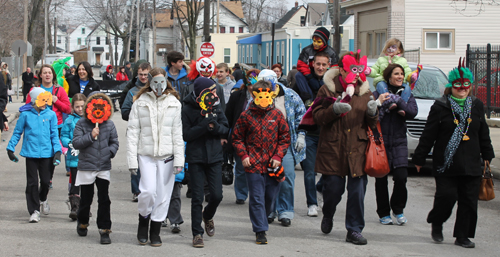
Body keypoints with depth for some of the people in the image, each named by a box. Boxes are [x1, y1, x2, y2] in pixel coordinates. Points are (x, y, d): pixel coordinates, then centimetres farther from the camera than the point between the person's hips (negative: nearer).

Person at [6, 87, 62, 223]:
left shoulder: (51, 115, 0)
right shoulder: (26, 114, -3)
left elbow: (54, 134, 5)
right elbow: (17, 133, 6)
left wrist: (57, 151, -2)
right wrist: (10, 148, 5)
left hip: (46, 153, 1)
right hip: (31, 153, -1)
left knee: (45, 181, 5)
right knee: (32, 182, 1)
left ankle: (43, 199, 37)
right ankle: (34, 210, 10)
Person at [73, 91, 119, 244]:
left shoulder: (109, 124, 4)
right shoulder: (82, 124, -2)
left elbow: (114, 142, 11)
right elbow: (76, 143, -7)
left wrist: (111, 152, -9)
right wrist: (90, 136, -18)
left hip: (104, 168, 1)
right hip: (86, 167, -1)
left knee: (104, 200, -3)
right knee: (86, 199, 9)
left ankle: (104, 230, 3)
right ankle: (82, 223, 35)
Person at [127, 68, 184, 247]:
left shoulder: (174, 103, 5)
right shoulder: (140, 102, 2)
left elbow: (178, 132, 3)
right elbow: (133, 131, 1)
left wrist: (179, 159, -3)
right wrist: (132, 159, -4)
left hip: (167, 155, 1)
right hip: (146, 154, -1)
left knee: (163, 194, 4)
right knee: (148, 191, -12)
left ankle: (155, 232, 17)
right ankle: (143, 222, 14)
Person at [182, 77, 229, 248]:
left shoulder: (216, 106, 3)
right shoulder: (188, 109, -8)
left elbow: (225, 129, 3)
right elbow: (186, 135, -12)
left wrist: (215, 125, -18)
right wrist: (204, 125, -23)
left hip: (214, 157, 3)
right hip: (195, 158, -3)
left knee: (217, 195, 2)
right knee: (197, 197, -1)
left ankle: (208, 216, 34)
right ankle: (197, 234, 7)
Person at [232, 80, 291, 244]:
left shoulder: (277, 115, 4)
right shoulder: (246, 116, 1)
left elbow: (285, 138, 9)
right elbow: (237, 138, 8)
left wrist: (278, 156, -1)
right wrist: (243, 155, -5)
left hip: (273, 166, 2)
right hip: (253, 164, -2)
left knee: (270, 198, 11)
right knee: (257, 199, -2)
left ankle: (261, 219, 36)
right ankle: (260, 231, 2)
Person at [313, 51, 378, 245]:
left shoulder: (364, 91, 11)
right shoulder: (328, 89, 3)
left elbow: (372, 124, 11)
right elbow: (317, 116, -2)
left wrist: (372, 113, -11)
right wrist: (334, 109, -19)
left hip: (357, 149, 2)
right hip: (333, 148, -2)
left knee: (357, 190, -2)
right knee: (333, 188, 2)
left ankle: (354, 230, 8)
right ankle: (328, 216, 34)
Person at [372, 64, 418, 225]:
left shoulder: (407, 94, 11)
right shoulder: (379, 93, 2)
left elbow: (412, 113, -7)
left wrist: (397, 101, -15)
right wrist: (378, 103, -23)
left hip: (399, 142, 2)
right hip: (381, 141, -2)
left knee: (401, 177, -10)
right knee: (381, 180, 1)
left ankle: (398, 209, 10)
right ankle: (384, 213, 14)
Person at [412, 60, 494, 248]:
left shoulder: (477, 106, 11)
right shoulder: (440, 107, -1)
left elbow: (484, 134, 20)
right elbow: (428, 135, -1)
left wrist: (487, 155, 21)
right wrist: (419, 158, -1)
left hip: (471, 165, 4)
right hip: (446, 164, -4)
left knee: (469, 201, 2)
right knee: (446, 196, -10)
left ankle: (463, 236, 12)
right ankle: (436, 224, 18)